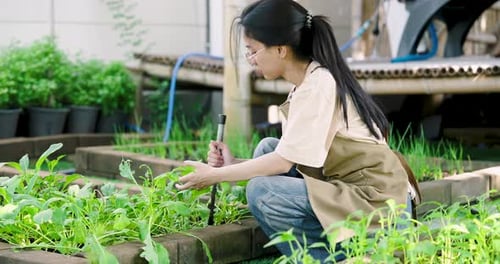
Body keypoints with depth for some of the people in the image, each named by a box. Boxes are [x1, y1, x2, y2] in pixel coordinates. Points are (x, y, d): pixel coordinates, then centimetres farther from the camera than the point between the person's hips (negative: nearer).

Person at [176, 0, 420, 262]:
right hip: (345, 190, 9)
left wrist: (215, 175, -9)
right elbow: (287, 157, 10)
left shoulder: (319, 84, -17)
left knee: (262, 192, -19)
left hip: (375, 204, -9)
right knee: (267, 148, 7)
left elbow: (285, 161, -18)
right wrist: (234, 163, 4)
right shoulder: (306, 83, 9)